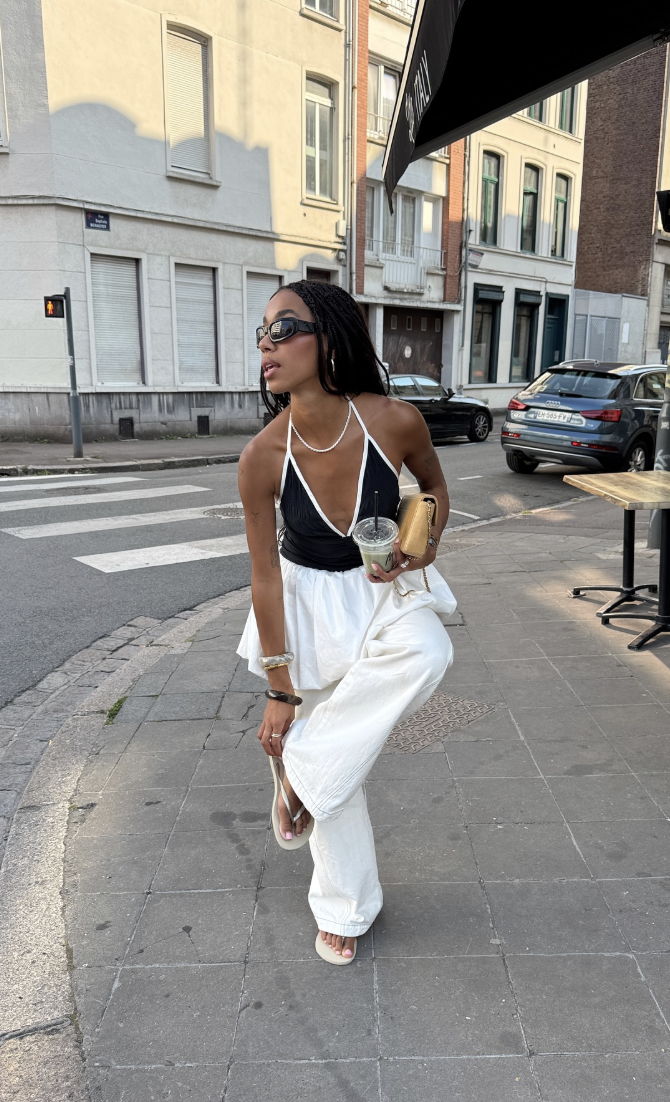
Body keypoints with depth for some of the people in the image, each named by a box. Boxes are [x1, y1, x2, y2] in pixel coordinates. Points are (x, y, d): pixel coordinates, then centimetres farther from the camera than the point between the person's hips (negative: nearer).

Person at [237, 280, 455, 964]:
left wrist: (426, 543, -16)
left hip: (384, 584, 1)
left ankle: (301, 770, -10)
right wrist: (279, 689, -11)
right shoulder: (262, 457, -23)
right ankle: (346, 908, 31)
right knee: (338, 777, 5)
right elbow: (265, 576, -14)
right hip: (307, 599, -1)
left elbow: (433, 483, 3)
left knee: (426, 652, -34)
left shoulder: (394, 421, -22)